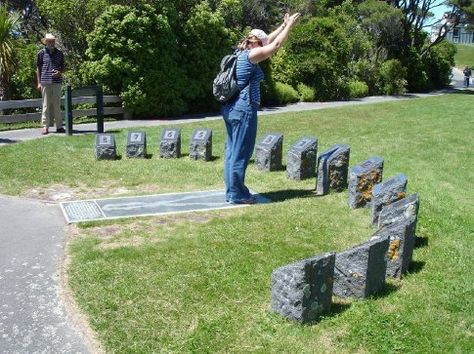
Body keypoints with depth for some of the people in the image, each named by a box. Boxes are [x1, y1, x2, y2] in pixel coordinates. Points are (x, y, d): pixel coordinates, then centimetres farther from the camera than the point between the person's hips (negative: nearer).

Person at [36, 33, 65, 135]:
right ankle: (45, 126, 5)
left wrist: (59, 72, -7)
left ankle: (59, 126, 10)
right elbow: (38, 68, 7)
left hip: (57, 81, 2)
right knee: (46, 105, 1)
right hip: (45, 82, -2)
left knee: (57, 104, 5)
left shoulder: (59, 53, 10)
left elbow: (63, 67, 17)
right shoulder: (41, 53, 4)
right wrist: (38, 82, 1)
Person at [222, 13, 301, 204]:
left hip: (231, 108, 10)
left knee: (232, 151, 11)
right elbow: (276, 45, -7)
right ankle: (237, 194, 2)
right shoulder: (251, 55, -10)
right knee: (241, 153, -4)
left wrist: (283, 25, 29)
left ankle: (231, 191, 18)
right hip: (244, 109, -10)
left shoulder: (243, 53, 15)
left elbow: (268, 41, 25)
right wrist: (290, 25, 4)